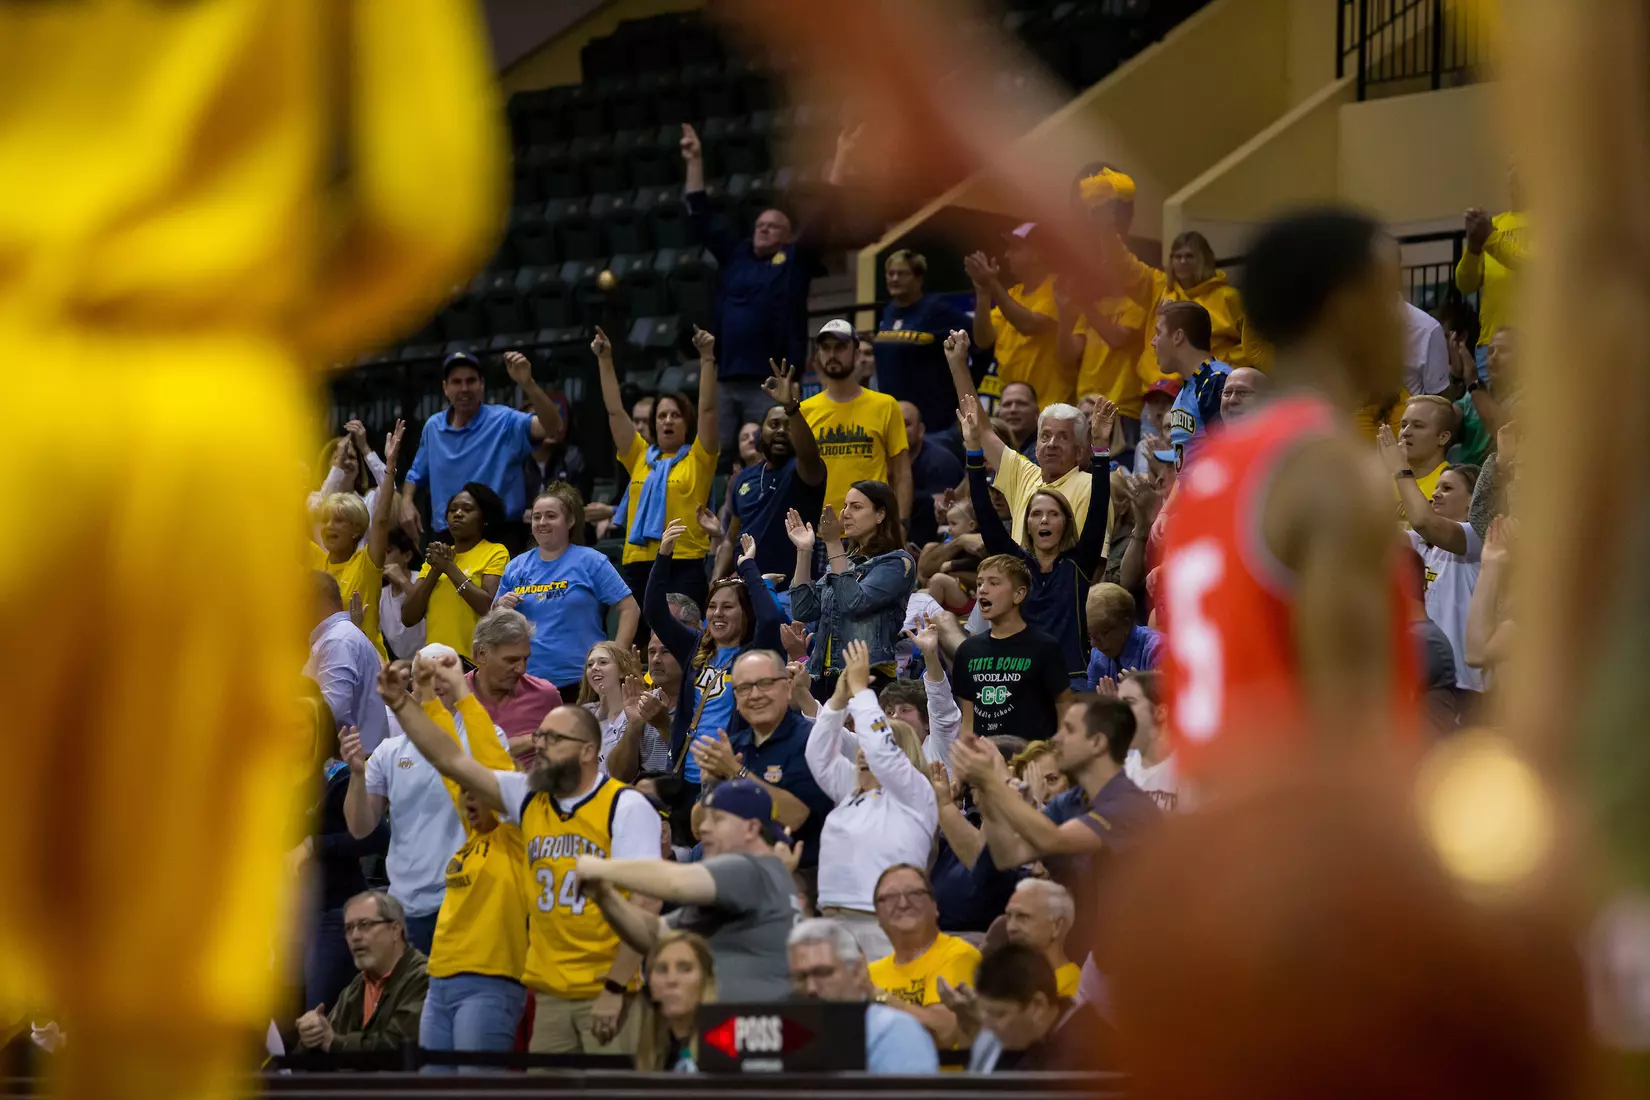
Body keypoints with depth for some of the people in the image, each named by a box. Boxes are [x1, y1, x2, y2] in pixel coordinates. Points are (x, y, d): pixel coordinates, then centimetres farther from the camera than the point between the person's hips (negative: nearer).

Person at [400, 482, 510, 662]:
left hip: (475, 662, -5)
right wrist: (435, 570, -4)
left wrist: (450, 567, -9)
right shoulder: (436, 555, 15)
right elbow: (408, 618, 7)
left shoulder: (495, 553, 0)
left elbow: (489, 608, -15)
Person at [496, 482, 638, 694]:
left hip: (580, 680, -3)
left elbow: (630, 609, -3)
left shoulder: (590, 561, -1)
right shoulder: (516, 567, 11)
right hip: (528, 680, 4)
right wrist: (500, 608, -5)